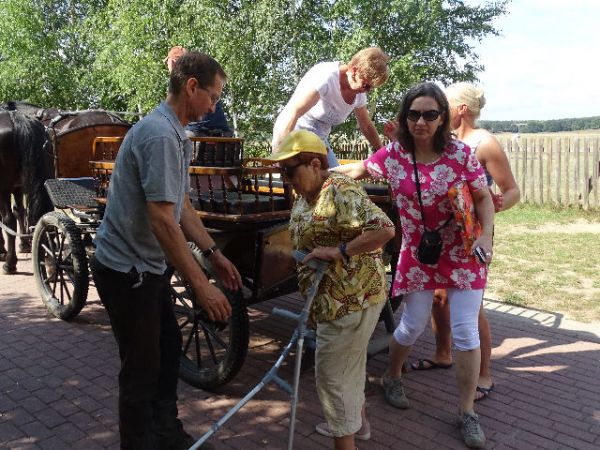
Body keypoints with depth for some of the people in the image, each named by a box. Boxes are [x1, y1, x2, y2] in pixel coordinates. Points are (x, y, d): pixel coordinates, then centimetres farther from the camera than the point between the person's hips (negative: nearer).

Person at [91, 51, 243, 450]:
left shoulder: (177, 135, 10)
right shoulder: (160, 135, -23)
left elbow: (182, 207, 14)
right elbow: (162, 219, -28)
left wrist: (215, 254, 10)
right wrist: (201, 285, -26)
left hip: (147, 266, 10)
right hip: (126, 269, -10)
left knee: (169, 347, 20)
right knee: (142, 368, 3)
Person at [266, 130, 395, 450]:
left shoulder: (341, 191, -21)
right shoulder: (304, 196, 8)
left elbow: (384, 230, -29)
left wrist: (338, 251, -27)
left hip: (352, 297, -10)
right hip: (333, 297, 10)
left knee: (332, 372, -1)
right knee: (350, 360, 24)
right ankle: (357, 420, 44)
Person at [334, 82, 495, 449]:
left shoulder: (461, 153, -12)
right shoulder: (393, 154, -9)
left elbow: (484, 199, -4)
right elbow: (357, 170, 9)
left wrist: (486, 237, -19)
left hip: (464, 254, 0)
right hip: (418, 255, 1)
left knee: (466, 332, 1)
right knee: (413, 326, 11)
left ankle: (467, 412, 18)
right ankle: (392, 378, 41)